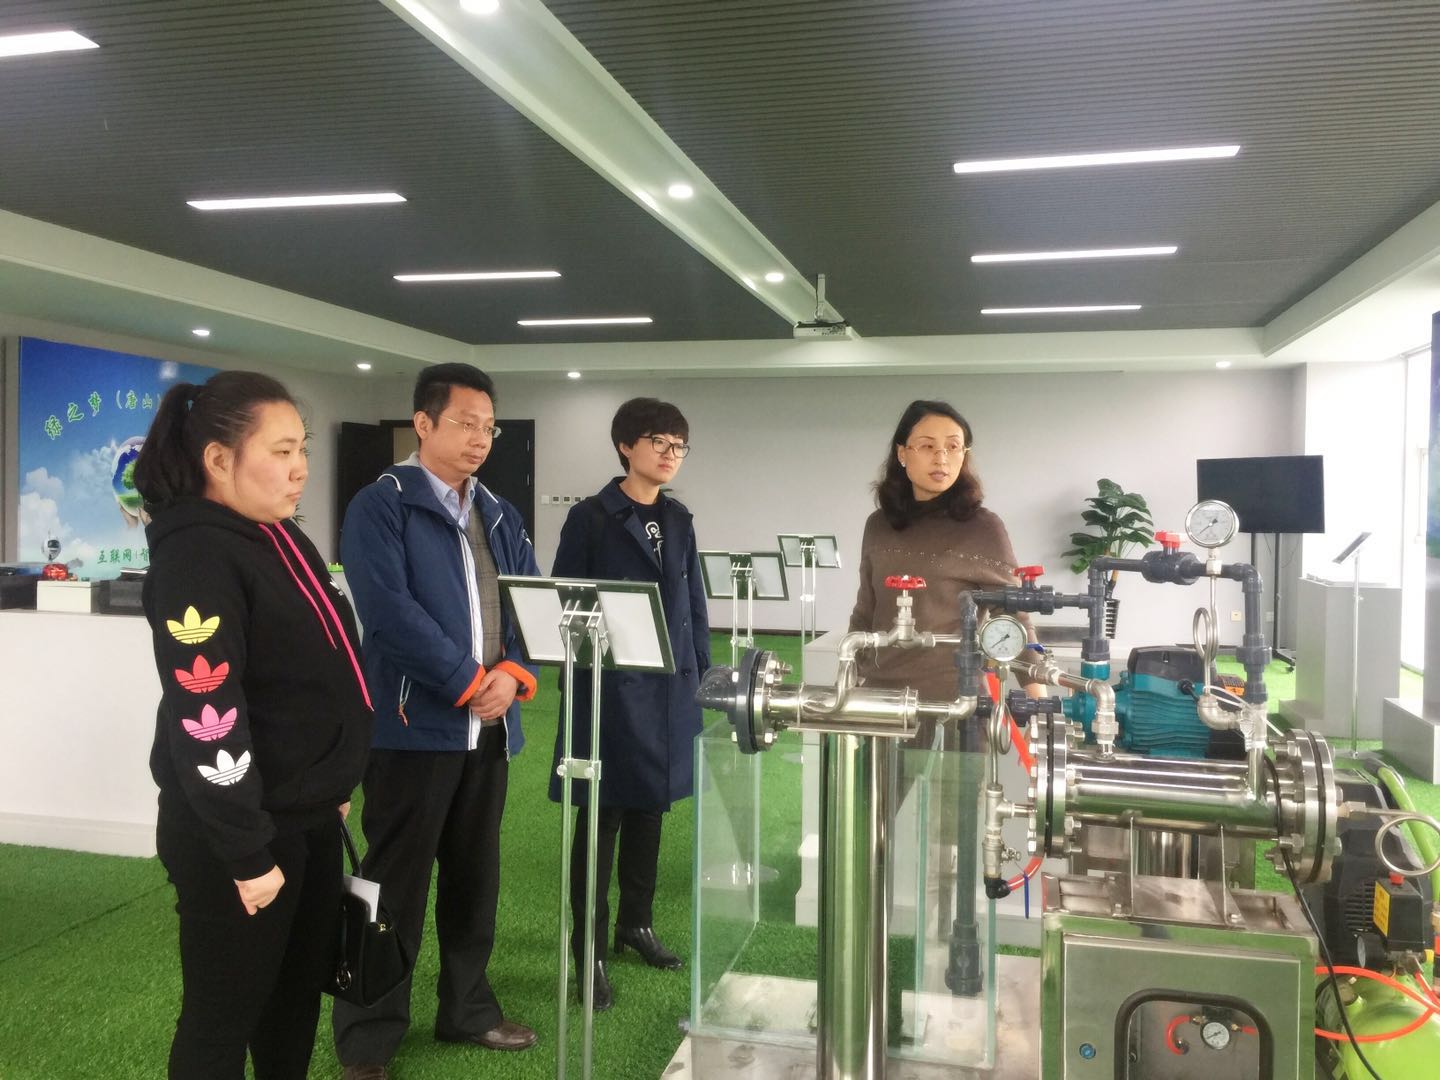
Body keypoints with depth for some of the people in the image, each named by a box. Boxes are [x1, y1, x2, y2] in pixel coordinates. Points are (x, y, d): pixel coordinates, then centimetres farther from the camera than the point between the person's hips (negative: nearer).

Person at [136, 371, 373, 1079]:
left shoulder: (280, 538, 9)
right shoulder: (196, 556, -20)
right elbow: (205, 721, -24)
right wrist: (248, 854, -20)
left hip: (310, 815, 9)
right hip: (242, 831, -8)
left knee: (300, 992, 20)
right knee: (224, 1017, 8)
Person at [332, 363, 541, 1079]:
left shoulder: (498, 515, 14)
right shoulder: (380, 506, -7)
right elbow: (389, 612, -18)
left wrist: (513, 674, -10)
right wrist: (469, 683, -17)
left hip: (489, 727, 7)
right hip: (415, 725, -6)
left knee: (475, 877, 17)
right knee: (394, 886, 3)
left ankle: (467, 1010, 33)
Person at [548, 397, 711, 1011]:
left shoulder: (678, 520, 10)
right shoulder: (591, 518, -7)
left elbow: (694, 603, 12)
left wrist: (702, 676, 9)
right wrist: (579, 678, -12)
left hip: (670, 684, 6)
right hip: (612, 684, -6)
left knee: (650, 805, 15)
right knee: (603, 812, 0)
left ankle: (636, 923, 31)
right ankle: (591, 948, 11)